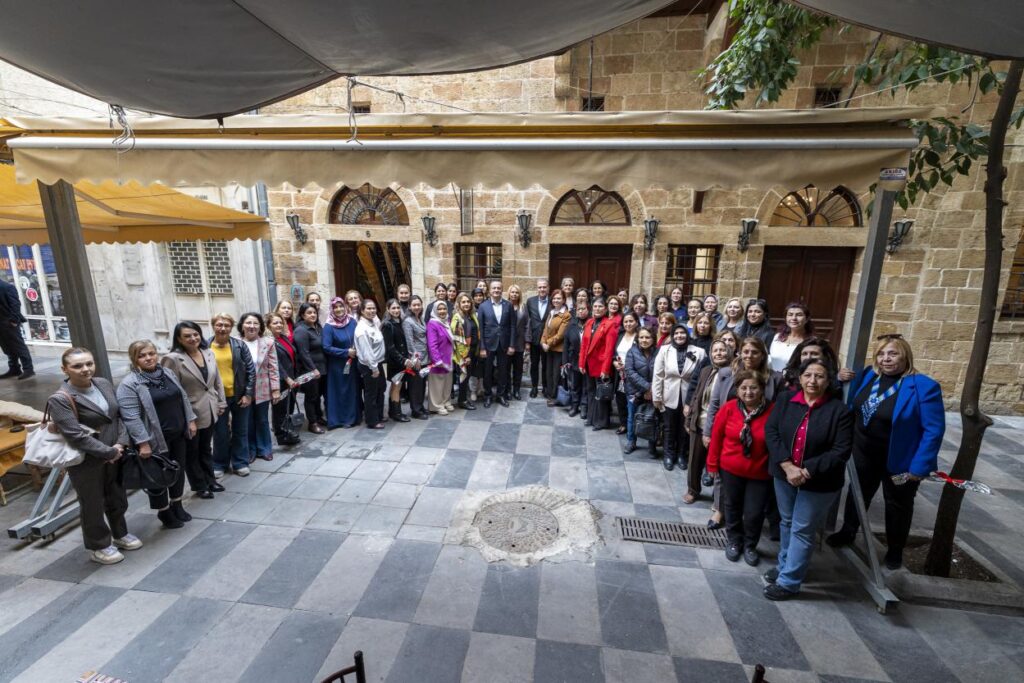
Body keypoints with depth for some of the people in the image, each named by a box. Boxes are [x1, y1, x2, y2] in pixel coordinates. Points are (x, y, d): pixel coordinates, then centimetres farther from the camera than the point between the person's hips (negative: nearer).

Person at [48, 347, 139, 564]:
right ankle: (98, 546, 31)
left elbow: (120, 415, 2)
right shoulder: (60, 400, -18)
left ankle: (120, 534, 41)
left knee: (117, 498, 20)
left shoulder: (104, 384, -1)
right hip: (86, 461, -5)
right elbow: (76, 436, -22)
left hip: (114, 454, 6)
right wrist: (110, 452, -18)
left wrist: (120, 444, -11)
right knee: (92, 505, 11)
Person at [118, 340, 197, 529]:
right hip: (156, 440, -6)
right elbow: (131, 417, -19)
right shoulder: (129, 384, -15)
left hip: (178, 435, 6)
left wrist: (190, 420, 8)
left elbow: (183, 398, 13)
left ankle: (177, 506, 35)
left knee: (178, 470, 17)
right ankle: (164, 512, 27)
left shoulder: (168, 374, 5)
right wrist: (143, 443, -21)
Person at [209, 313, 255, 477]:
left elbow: (251, 370, -2)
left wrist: (248, 394, -6)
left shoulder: (239, 345, -2)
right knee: (220, 433, 9)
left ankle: (240, 463, 25)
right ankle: (219, 464, 28)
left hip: (239, 396, 1)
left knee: (241, 431, 11)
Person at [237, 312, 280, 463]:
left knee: (262, 421, 14)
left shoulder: (268, 343, -4)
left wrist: (276, 389, -6)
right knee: (248, 422, 12)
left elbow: (273, 368, -3)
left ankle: (264, 449, 28)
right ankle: (250, 450, 29)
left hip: (262, 390, 1)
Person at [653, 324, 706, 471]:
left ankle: (681, 455, 34)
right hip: (669, 397, 0)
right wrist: (657, 396, -5)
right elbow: (658, 375, -4)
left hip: (688, 397, 0)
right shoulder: (664, 350, -6)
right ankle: (669, 455, 31)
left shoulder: (698, 352, -8)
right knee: (669, 428, 14)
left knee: (684, 428, 15)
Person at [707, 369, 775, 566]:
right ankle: (734, 541, 40)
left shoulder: (772, 411, -16)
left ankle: (750, 545, 34)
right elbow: (717, 436, -5)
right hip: (730, 469, 1)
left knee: (754, 513, 6)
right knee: (732, 507, 17)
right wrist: (712, 464, 0)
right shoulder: (729, 408, -13)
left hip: (760, 473, -1)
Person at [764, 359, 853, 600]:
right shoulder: (785, 399, -5)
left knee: (802, 531, 8)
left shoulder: (840, 410, -13)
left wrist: (807, 471, -22)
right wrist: (787, 465, -19)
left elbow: (841, 452, -15)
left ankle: (789, 582, 22)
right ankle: (784, 566, 40)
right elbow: (771, 431, -9)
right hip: (784, 474, 4)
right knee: (787, 523, 21)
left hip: (819, 482, -3)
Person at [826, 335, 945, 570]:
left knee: (897, 504, 19)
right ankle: (848, 532, 43)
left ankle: (895, 549, 41)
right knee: (857, 494, 22)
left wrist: (919, 466, -22)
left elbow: (934, 430, -20)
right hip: (864, 454, 4)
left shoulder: (924, 387, -21)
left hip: (899, 460, -4)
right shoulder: (867, 375, -6)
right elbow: (851, 407, 7)